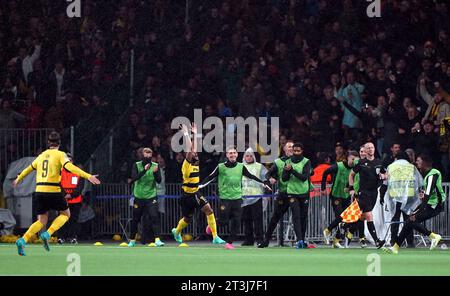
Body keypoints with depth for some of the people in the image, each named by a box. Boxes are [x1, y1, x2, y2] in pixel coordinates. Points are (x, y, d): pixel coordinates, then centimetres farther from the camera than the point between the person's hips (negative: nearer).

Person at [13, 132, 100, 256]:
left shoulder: (42, 155, 15)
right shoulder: (60, 154, -1)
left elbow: (29, 168, 28)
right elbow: (70, 167, -18)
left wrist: (18, 179, 47)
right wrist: (88, 176, -24)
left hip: (39, 190, 5)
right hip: (53, 190, -5)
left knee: (42, 221, 13)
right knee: (66, 214, 15)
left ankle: (22, 241, -8)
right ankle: (47, 234, -7)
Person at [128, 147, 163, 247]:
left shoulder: (155, 166, 1)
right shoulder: (137, 165, -1)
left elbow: (159, 180, -7)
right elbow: (134, 178, -16)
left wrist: (155, 173, -26)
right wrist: (144, 170, -27)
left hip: (151, 196, 0)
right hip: (138, 196, 1)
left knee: (154, 216, -17)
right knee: (135, 219, 9)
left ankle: (157, 240, -22)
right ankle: (132, 240, 25)